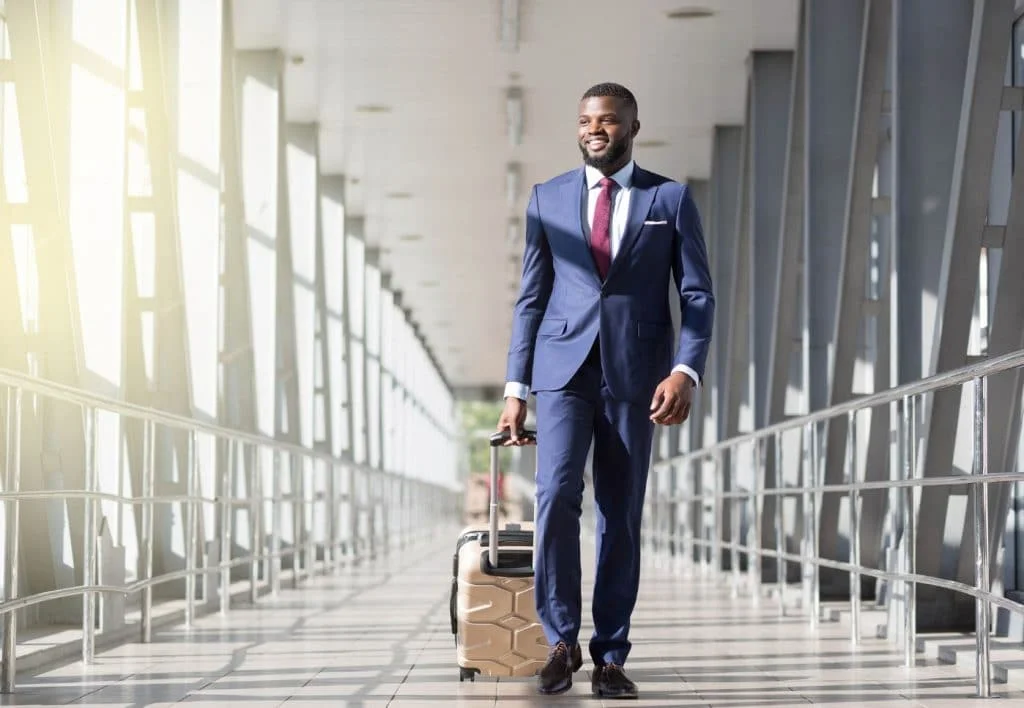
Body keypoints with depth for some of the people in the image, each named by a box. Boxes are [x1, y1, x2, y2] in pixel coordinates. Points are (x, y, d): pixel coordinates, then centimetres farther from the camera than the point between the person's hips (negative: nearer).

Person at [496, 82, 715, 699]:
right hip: (563, 369, 0)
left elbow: (698, 296, 3)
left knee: (622, 516, 3)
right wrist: (516, 388, 5)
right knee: (557, 495, -16)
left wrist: (686, 371, -13)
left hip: (635, 375, 0)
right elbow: (532, 297, 11)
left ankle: (610, 656, 11)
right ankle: (562, 640, -4)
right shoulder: (548, 198, 10)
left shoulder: (671, 199, 6)